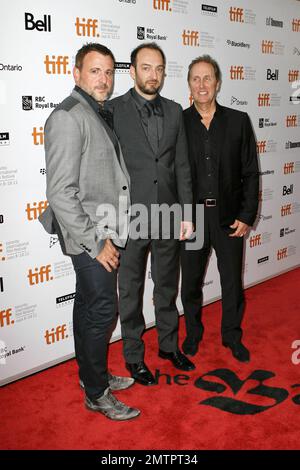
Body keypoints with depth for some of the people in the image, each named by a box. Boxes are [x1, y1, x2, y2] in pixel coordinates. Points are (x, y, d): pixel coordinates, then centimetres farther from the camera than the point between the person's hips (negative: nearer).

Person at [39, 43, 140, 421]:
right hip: (90, 237, -9)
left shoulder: (98, 114, 13)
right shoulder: (67, 117, -16)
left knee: (88, 305, 18)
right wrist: (95, 242, -19)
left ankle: (91, 373, 35)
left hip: (102, 233, 9)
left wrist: (105, 236, 13)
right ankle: (97, 394, 17)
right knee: (102, 310, -1)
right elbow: (60, 192, -22)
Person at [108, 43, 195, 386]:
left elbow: (182, 166, 7)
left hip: (168, 216, 4)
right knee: (131, 290, 10)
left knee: (167, 286, 18)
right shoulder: (114, 110, -6)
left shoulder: (174, 111, 7)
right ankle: (134, 356, 28)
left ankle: (169, 345, 38)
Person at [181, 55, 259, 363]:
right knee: (190, 282, 13)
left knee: (232, 282, 12)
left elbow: (250, 173, 2)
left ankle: (232, 336, 34)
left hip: (229, 217, 1)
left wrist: (246, 216, -4)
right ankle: (193, 333, 36)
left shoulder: (238, 121, 1)